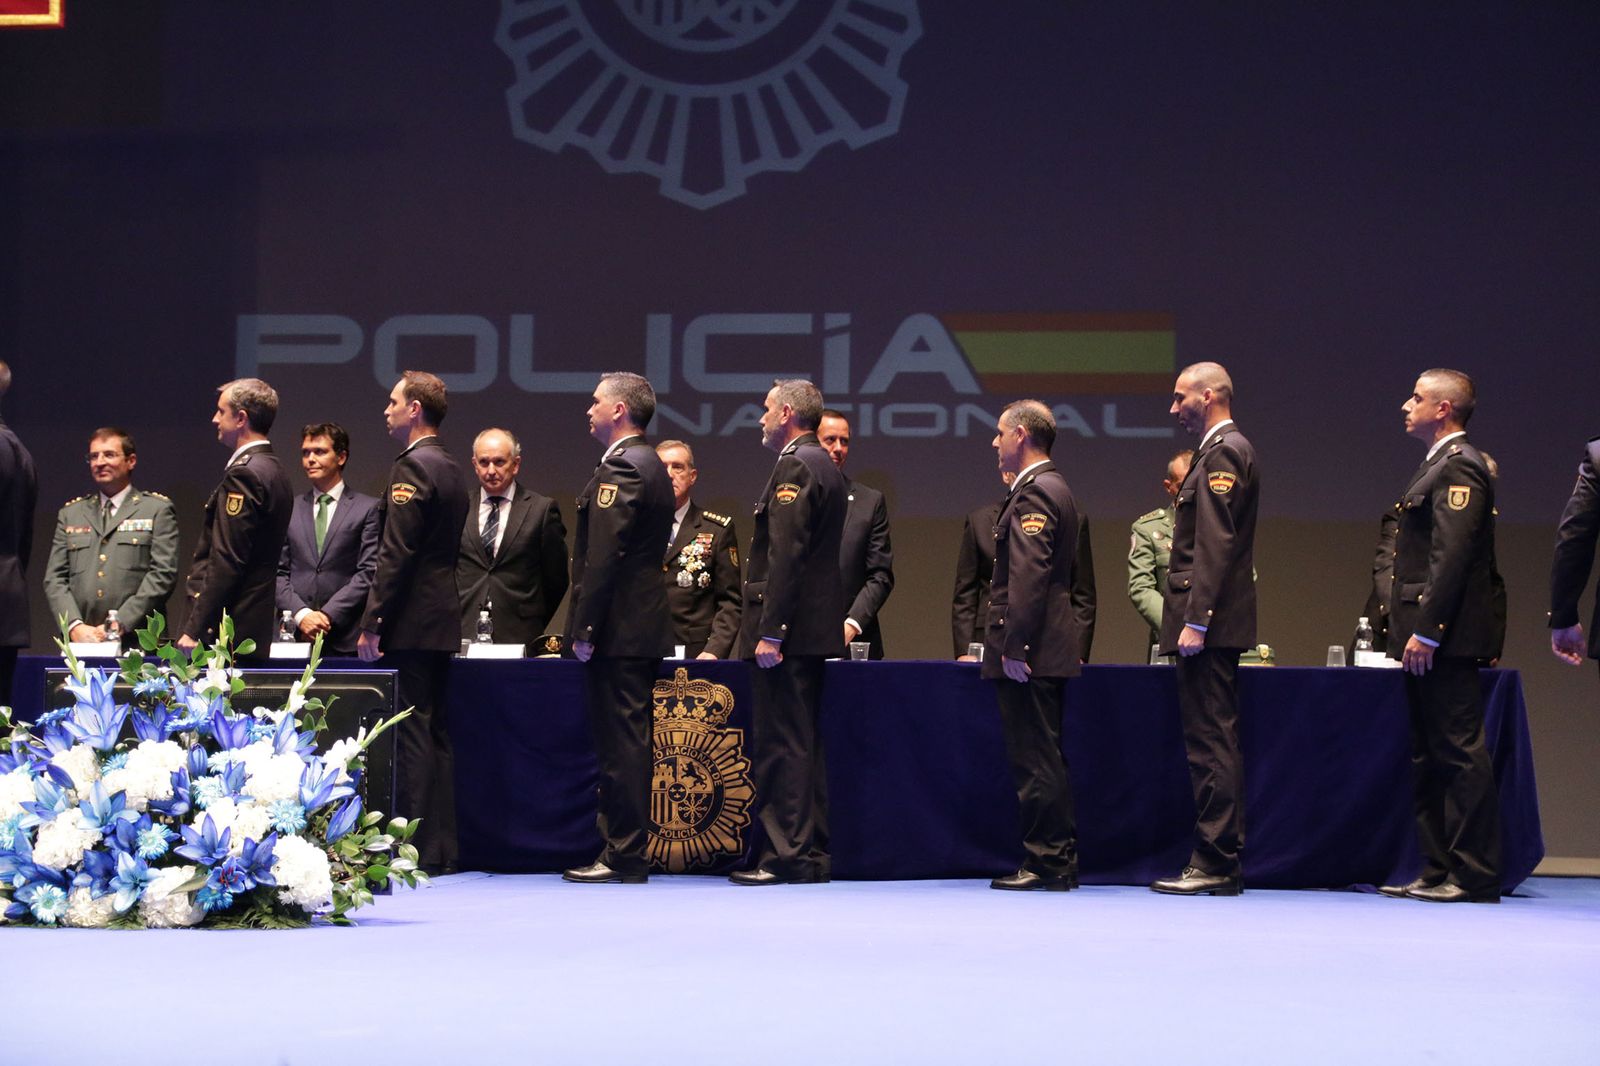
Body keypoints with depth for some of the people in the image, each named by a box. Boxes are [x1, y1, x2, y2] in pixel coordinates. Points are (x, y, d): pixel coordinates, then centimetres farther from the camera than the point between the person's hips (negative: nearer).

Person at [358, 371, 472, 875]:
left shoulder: (412, 466, -12)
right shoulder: (451, 470, 16)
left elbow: (396, 554, -18)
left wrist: (372, 623, -16)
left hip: (409, 624, -9)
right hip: (441, 623, 9)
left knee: (411, 735, -8)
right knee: (435, 734, 11)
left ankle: (418, 851, -7)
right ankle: (443, 848, 13)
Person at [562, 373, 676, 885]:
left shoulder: (619, 468, -14)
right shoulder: (651, 465, 17)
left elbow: (603, 556, -20)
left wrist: (584, 628, -19)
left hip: (618, 630, -10)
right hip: (645, 628, 10)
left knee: (619, 744, -6)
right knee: (630, 742, 12)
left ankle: (624, 857, -4)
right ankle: (627, 851, 17)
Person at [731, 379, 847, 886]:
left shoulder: (794, 468, -13)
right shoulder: (827, 468, 17)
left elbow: (786, 555, -20)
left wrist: (769, 631, -21)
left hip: (787, 632, -10)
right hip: (817, 630, 10)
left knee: (781, 746, -7)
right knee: (804, 744, 13)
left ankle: (786, 856, -6)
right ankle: (812, 853, 16)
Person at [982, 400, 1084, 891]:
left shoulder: (1034, 493, -13)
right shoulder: (1056, 489, 19)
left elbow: (1029, 576, -21)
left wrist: (1014, 647, -22)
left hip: (1029, 653, -11)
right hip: (1052, 649, 11)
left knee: (1035, 760, -6)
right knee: (1046, 760, 13)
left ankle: (1048, 862, -3)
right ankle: (1061, 860, 17)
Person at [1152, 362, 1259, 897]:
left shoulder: (1223, 453, -12)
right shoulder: (1225, 450, 20)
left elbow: (1216, 545, -19)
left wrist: (1195, 621, -22)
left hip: (1209, 624, -11)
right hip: (1213, 624, 11)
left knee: (1210, 741, -9)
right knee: (1215, 741, 11)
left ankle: (1214, 863, -7)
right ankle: (1221, 861, 14)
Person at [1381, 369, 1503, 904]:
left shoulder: (1460, 467, -12)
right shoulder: (1440, 464, 19)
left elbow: (1452, 556, -20)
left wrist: (1426, 631, -23)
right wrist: (1413, 632, 17)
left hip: (1446, 638, -11)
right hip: (1428, 638, 11)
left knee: (1460, 753, -8)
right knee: (1429, 757, 12)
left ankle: (1475, 875, -5)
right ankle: (1439, 870, 16)